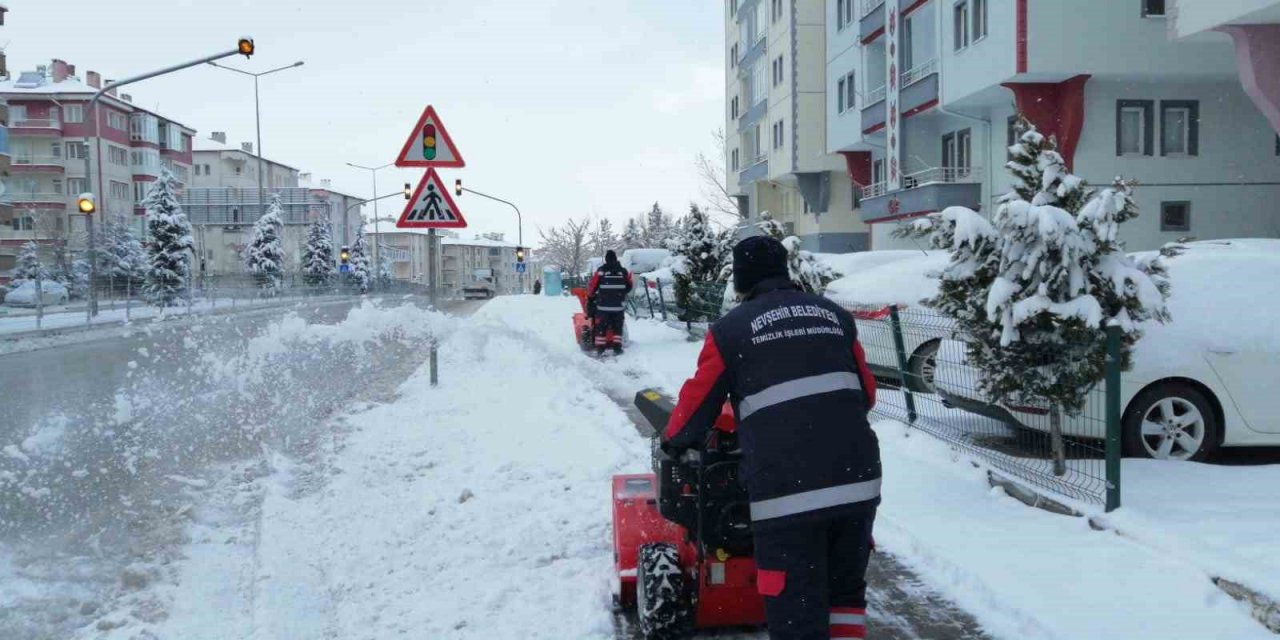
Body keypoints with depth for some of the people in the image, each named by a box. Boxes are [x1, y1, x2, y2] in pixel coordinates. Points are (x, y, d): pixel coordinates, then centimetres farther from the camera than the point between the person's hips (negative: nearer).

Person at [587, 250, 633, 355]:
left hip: (603, 305, -2)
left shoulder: (601, 271, -5)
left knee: (601, 327, 5)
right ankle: (617, 347, 8)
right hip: (619, 306, 2)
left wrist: (590, 295, 18)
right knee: (617, 327, 12)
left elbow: (592, 285, 0)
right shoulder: (623, 271, 3)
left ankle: (600, 348, 2)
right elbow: (629, 286, 14)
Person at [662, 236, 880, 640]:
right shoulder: (834, 314, 16)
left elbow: (697, 404, 11)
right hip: (857, 480, 4)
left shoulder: (730, 330, 5)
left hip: (786, 489, -4)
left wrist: (674, 441, 31)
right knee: (846, 592, 23)